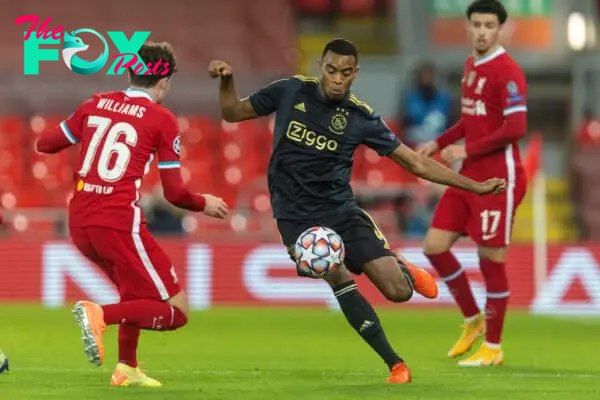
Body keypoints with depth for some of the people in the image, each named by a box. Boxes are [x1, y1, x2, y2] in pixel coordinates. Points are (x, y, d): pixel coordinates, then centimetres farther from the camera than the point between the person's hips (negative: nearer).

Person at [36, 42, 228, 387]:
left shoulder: (96, 104, 12)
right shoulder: (163, 120, -2)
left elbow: (46, 144, 20)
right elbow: (175, 193, -3)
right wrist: (206, 204, 17)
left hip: (79, 223, 7)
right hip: (119, 224, -7)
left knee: (135, 291, 31)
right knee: (176, 311, -1)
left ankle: (127, 368, 25)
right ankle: (100, 315, -21)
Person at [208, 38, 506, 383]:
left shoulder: (360, 117, -4)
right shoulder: (290, 92, -4)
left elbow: (414, 162, -1)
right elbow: (233, 113, 8)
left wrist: (475, 186, -5)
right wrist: (226, 82, -12)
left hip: (342, 211, 1)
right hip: (297, 218, -1)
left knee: (399, 290, -11)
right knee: (339, 279, -21)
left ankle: (404, 269, 29)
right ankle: (396, 365, -10)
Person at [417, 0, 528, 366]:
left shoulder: (507, 71, -14)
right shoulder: (471, 66, 13)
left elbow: (516, 128, -20)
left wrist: (467, 150, -17)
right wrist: (439, 143, 11)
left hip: (498, 178, -9)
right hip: (470, 175, 9)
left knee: (491, 259, -2)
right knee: (435, 246, 5)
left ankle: (493, 348, 10)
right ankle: (473, 320, 22)